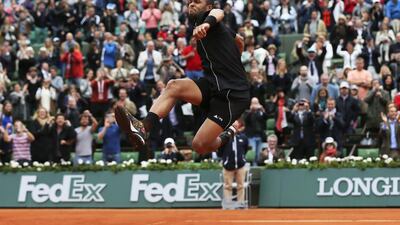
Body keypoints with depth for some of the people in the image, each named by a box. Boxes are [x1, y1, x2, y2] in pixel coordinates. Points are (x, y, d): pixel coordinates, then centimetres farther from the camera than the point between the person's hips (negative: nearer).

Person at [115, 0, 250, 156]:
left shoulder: (203, 17, -5)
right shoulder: (219, 28, 22)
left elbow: (218, 13, -31)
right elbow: (240, 40, 42)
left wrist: (206, 24, -54)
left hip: (232, 95, -9)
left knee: (199, 145, -17)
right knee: (173, 86, -15)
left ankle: (227, 136, 16)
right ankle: (142, 127, -34)